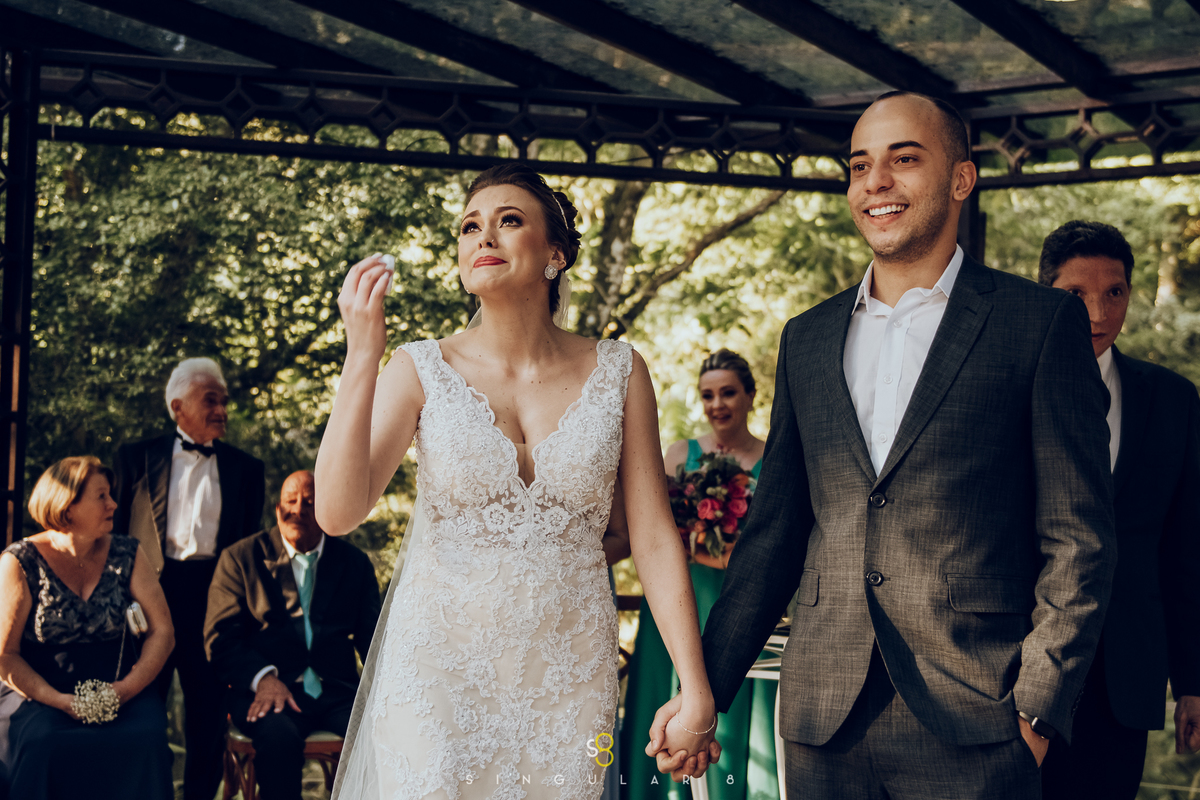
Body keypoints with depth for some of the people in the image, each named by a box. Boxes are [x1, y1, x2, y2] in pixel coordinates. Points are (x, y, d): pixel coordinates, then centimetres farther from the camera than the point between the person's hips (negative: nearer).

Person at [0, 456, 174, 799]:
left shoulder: (126, 555, 6)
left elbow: (162, 631, 2)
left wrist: (128, 687, -14)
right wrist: (59, 700, -19)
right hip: (41, 694, -2)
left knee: (146, 739, -29)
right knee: (41, 743, -34)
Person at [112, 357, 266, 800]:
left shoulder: (246, 468, 12)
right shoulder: (137, 457, 8)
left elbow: (253, 545, 12)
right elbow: (115, 530, 7)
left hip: (216, 598, 1)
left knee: (209, 714, 3)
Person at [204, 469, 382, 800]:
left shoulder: (355, 562, 17)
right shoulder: (241, 558, 10)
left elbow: (372, 635, 12)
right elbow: (220, 638, 2)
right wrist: (263, 678, -17)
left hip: (337, 691, 2)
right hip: (266, 690, -2)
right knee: (280, 736, -37)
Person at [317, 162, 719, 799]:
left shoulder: (617, 373, 1)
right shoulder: (423, 370, -2)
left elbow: (654, 538, 0)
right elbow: (337, 513, -11)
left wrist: (696, 693, -3)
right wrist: (361, 357, -17)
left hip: (569, 673, 2)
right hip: (439, 668, -1)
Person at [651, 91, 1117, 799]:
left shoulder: (1043, 321, 0)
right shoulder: (807, 340, 12)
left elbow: (1077, 537, -3)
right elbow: (774, 534, 13)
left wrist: (1036, 708, -10)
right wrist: (703, 690, 7)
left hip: (972, 730, -4)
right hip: (823, 724, 4)